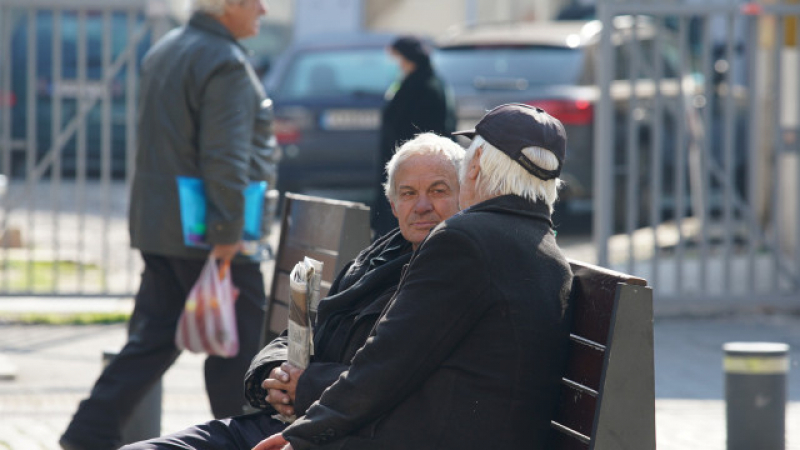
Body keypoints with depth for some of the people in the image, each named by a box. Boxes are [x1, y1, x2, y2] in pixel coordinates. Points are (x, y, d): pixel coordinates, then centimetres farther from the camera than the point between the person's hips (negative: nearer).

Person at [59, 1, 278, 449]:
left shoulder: (164, 52, 16)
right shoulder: (225, 63, -15)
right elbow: (225, 157, -22)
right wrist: (227, 233, -22)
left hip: (158, 226, 9)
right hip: (204, 234, -9)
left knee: (154, 337, 11)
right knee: (236, 343, 1)